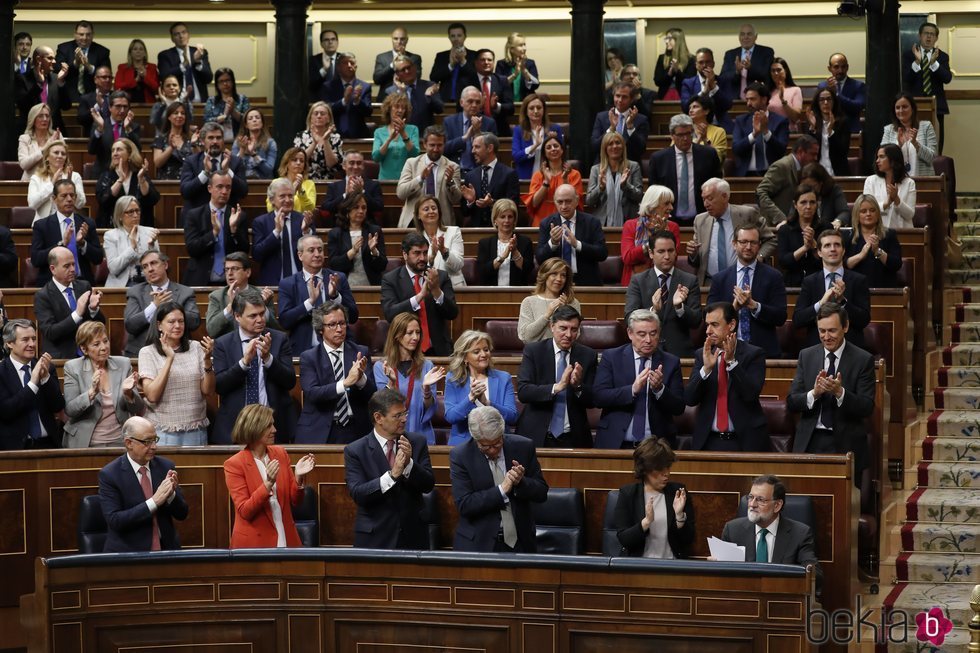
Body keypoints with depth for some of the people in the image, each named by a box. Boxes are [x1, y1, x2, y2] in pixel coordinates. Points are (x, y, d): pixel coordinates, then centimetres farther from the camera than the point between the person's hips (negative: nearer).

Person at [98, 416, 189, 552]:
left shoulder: (166, 466, 6)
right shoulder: (109, 474, -5)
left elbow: (182, 514, 7)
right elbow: (114, 520, -14)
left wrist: (171, 494, -13)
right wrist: (154, 501, -20)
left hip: (165, 549, 3)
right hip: (127, 552, -3)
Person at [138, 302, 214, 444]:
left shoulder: (196, 347, 3)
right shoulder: (148, 352, -2)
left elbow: (208, 392, 1)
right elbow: (152, 396, -13)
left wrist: (207, 359, -13)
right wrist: (169, 358, -18)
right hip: (162, 432, -2)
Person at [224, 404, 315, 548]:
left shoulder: (280, 453, 3)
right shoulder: (234, 464, -10)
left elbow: (295, 501, 6)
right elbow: (244, 511, -15)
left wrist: (299, 477, -13)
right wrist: (268, 484, -27)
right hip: (254, 542, -4)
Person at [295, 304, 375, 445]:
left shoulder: (361, 353, 7)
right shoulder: (308, 357, 2)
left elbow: (372, 394, 0)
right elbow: (312, 393, -13)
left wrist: (361, 378, -21)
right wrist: (345, 383, -24)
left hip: (355, 432, 2)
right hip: (320, 433, -1)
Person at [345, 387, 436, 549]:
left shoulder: (417, 442, 1)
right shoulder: (355, 451, -6)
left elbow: (428, 485, -3)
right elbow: (357, 494, -16)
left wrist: (409, 463, -21)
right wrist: (392, 475, -27)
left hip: (413, 536, 3)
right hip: (374, 539, -2)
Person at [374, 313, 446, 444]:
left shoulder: (426, 366, 1)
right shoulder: (381, 366, -1)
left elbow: (429, 411, -3)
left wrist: (426, 388, -21)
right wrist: (391, 382, -25)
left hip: (421, 435, 1)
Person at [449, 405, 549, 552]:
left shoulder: (524, 447, -1)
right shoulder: (460, 456, -7)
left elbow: (542, 493, 3)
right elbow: (464, 505, -13)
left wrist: (521, 482, -16)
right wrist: (501, 490, -21)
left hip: (520, 543, 3)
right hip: (478, 544, -3)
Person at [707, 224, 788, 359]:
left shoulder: (773, 277, 3)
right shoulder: (719, 279, 8)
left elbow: (781, 317, -4)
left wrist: (753, 305, -18)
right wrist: (733, 307, -16)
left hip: (764, 351, -1)